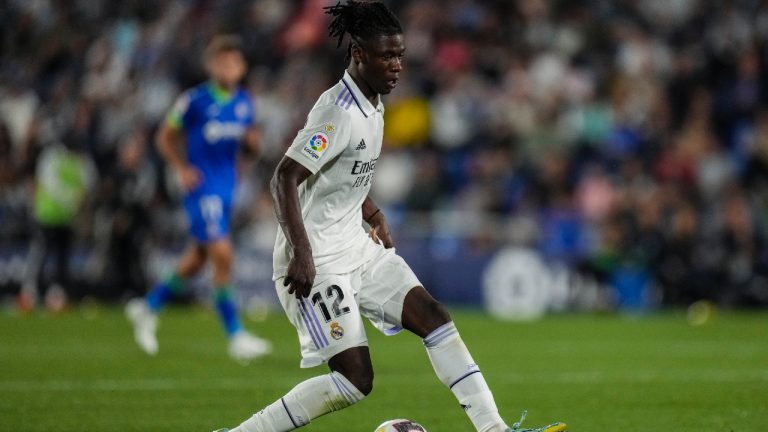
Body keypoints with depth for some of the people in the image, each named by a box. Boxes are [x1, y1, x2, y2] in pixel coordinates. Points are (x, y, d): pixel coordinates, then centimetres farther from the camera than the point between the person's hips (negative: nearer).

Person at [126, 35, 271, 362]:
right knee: (222, 256, -14)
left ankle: (148, 308, 35)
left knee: (197, 259, 15)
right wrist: (181, 168, -13)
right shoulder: (195, 100, -9)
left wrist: (252, 140, -5)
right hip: (201, 186, -7)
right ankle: (236, 336, -11)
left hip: (227, 188, 7)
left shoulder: (244, 102, 7)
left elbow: (251, 144, 18)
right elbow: (165, 138, 0)